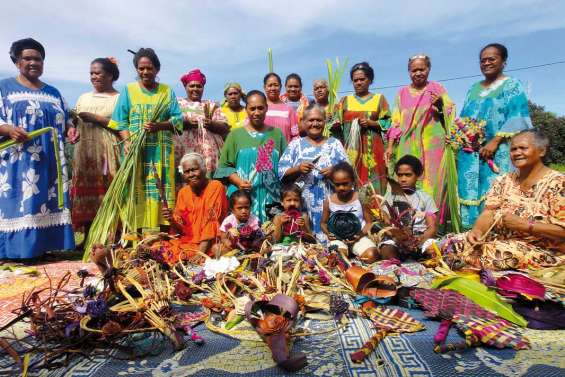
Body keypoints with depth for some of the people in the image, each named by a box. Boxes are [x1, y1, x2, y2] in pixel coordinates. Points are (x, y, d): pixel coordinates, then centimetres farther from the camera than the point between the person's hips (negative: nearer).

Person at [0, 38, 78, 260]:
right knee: (18, 201, -7)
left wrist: (70, 129, -3)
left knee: (47, 202, 3)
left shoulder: (53, 92, 19)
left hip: (49, 161, 4)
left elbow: (64, 120, 19)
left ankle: (42, 246, 10)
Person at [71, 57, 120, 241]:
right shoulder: (84, 98, 20)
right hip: (85, 153, 5)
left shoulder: (119, 98, 5)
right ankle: (88, 237, 9)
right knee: (86, 193, 1)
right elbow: (74, 122, 17)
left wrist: (94, 117, -11)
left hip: (107, 154, -4)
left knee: (107, 194, -6)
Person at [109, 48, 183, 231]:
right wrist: (127, 141, -12)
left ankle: (160, 228, 0)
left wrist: (159, 125, -13)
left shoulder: (167, 91, 13)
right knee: (136, 188, -5)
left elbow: (177, 119, 5)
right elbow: (120, 121, 5)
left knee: (160, 187, -4)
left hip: (161, 150, 1)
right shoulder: (129, 90, 12)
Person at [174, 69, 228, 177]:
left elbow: (225, 127, 9)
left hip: (209, 155, 1)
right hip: (184, 153, -1)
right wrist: (184, 123, -15)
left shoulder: (212, 105, 20)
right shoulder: (178, 103, 17)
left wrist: (211, 124, -11)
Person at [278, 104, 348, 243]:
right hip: (303, 204, 0)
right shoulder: (296, 144, 9)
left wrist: (334, 172, -13)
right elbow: (282, 173, 4)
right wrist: (298, 169, -13)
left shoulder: (334, 143, 11)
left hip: (329, 203, 1)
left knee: (329, 239, -4)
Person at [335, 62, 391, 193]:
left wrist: (371, 123, -10)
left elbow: (387, 122, 5)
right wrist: (333, 124, -12)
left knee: (371, 182, -5)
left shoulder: (379, 98, 11)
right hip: (350, 149, 1)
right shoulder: (345, 100, 14)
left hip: (371, 149, -1)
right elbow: (337, 124, 8)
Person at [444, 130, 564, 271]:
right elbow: (489, 213, 0)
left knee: (491, 253, -34)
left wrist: (524, 225, -23)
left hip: (541, 250, -5)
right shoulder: (504, 180, 8)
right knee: (452, 244, -16)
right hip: (501, 240, 5)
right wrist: (477, 229, -20)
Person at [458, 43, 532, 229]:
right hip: (471, 153, 5)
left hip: (498, 152, -5)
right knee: (471, 192, 2)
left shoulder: (512, 86, 5)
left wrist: (495, 141, -18)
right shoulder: (473, 89, 21)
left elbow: (517, 119, -7)